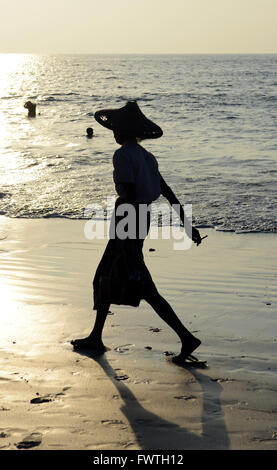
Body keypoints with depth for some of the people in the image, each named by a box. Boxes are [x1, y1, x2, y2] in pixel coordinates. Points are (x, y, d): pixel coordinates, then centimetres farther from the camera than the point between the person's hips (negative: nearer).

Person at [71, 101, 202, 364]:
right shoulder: (145, 156, 11)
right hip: (142, 221, 10)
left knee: (143, 288, -8)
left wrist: (129, 252, -21)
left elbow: (128, 196, -21)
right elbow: (168, 192, 11)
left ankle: (186, 338, -9)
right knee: (106, 277, 19)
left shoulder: (123, 155, -15)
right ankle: (95, 338, 29)